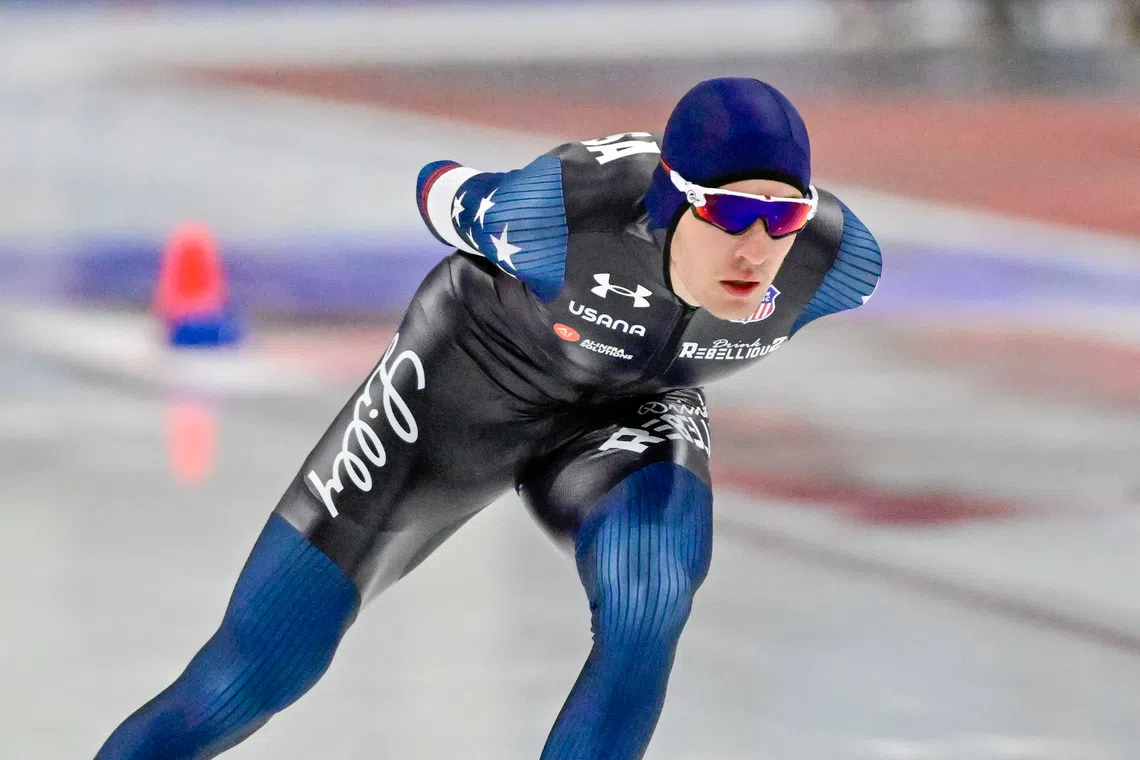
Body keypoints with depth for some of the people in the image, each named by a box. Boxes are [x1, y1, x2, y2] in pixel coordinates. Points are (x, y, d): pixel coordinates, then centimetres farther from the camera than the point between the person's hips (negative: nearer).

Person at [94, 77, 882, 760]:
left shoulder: (836, 261, -30)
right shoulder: (557, 214, -38)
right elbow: (442, 188, -12)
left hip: (628, 412, 2)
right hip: (473, 368, -2)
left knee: (648, 605, -31)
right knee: (251, 673, -4)